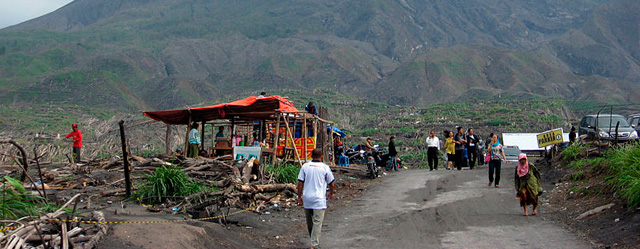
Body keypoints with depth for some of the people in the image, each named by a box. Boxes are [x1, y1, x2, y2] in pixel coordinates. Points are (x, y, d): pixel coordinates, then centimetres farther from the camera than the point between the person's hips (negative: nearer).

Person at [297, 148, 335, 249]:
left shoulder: (305, 166, 2)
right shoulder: (325, 168, -3)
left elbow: (300, 183, 0)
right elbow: (331, 184, 3)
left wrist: (299, 197, 8)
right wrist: (331, 194, 21)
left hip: (306, 198, 4)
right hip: (319, 199, -4)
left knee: (309, 221, 17)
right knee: (317, 222, -5)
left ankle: (313, 240, 32)